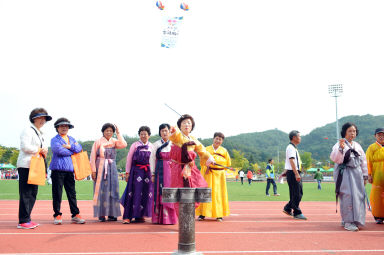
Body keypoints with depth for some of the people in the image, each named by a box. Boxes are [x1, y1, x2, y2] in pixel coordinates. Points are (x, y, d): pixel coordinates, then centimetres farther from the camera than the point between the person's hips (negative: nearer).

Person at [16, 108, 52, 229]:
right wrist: (39, 150, -8)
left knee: (33, 193, 10)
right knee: (25, 193, -9)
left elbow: (45, 146, 23)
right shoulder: (28, 131, -6)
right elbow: (25, 146, -18)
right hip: (26, 165, -9)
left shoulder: (41, 134, 23)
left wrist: (44, 150, 1)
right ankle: (23, 221, -7)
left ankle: (27, 219, 16)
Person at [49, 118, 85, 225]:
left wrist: (70, 146, -11)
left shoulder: (72, 139, 20)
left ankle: (75, 215, 8)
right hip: (57, 169, -4)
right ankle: (57, 215, 7)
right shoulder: (55, 140, 3)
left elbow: (79, 148, 5)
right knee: (57, 193, -2)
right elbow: (59, 150, -14)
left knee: (72, 193, 4)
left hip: (69, 169, 4)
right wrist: (72, 152, -3)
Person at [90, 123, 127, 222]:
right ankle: (101, 215, 1)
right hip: (101, 168, -3)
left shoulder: (114, 142, 10)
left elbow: (124, 144, -11)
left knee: (112, 190, 3)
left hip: (112, 168, 3)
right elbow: (93, 157, -1)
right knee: (101, 191, -3)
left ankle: (111, 214, 10)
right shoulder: (98, 142, 2)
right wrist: (93, 171, -8)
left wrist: (118, 133, -5)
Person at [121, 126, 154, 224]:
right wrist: (127, 173, -3)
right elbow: (129, 159, 2)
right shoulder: (135, 145, 2)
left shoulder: (151, 147, 10)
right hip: (136, 171, -3)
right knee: (133, 193, -8)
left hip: (147, 172, 3)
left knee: (146, 193, 4)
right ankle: (127, 216, -5)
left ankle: (140, 216, 16)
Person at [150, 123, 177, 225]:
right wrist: (153, 173, 0)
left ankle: (169, 218, 2)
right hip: (159, 171, 0)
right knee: (159, 193, -2)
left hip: (171, 171, 0)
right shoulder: (156, 144, 8)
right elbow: (152, 159, 6)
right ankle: (158, 218, 3)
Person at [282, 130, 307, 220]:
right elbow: (292, 161, -22)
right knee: (296, 194, -5)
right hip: (293, 173, -10)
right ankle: (297, 213, 2)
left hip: (296, 173, 10)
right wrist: (296, 174, -27)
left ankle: (287, 209, 21)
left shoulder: (294, 148, 19)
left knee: (299, 193, 13)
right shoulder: (291, 148, -13)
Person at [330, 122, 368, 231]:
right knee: (348, 196, -15)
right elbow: (334, 158, -19)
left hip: (357, 174, 7)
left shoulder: (357, 146, 15)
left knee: (358, 196, 5)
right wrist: (340, 148, -34)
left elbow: (363, 161, 19)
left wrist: (364, 175, 15)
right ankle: (348, 222, -12)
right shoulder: (339, 144, -4)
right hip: (345, 174, -7)